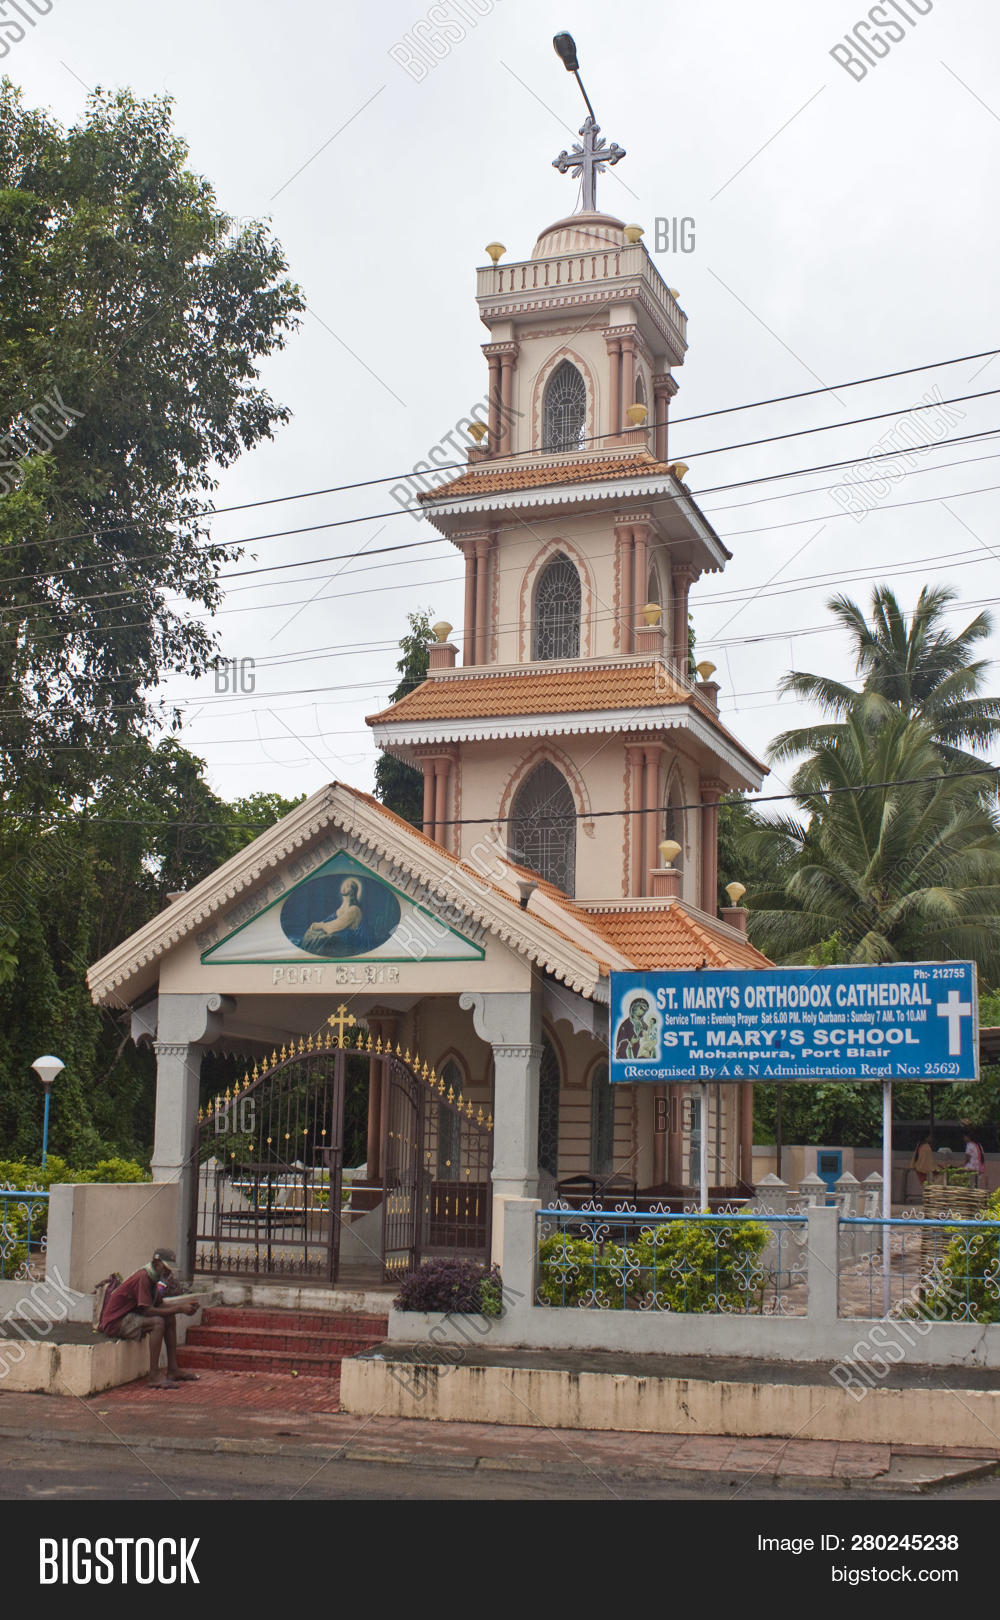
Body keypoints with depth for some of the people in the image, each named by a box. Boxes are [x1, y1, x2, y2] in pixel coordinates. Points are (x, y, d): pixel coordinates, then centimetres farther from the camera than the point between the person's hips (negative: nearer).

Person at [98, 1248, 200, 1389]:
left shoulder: (152, 1278, 10)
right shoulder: (142, 1278, -21)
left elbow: (160, 1304, 15)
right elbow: (148, 1310, -26)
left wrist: (185, 1305, 1)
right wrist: (179, 1309, -23)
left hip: (130, 1317, 10)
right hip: (114, 1323, -10)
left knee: (170, 1318, 8)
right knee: (158, 1322, -28)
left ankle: (173, 1370, 9)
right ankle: (154, 1376, -26)